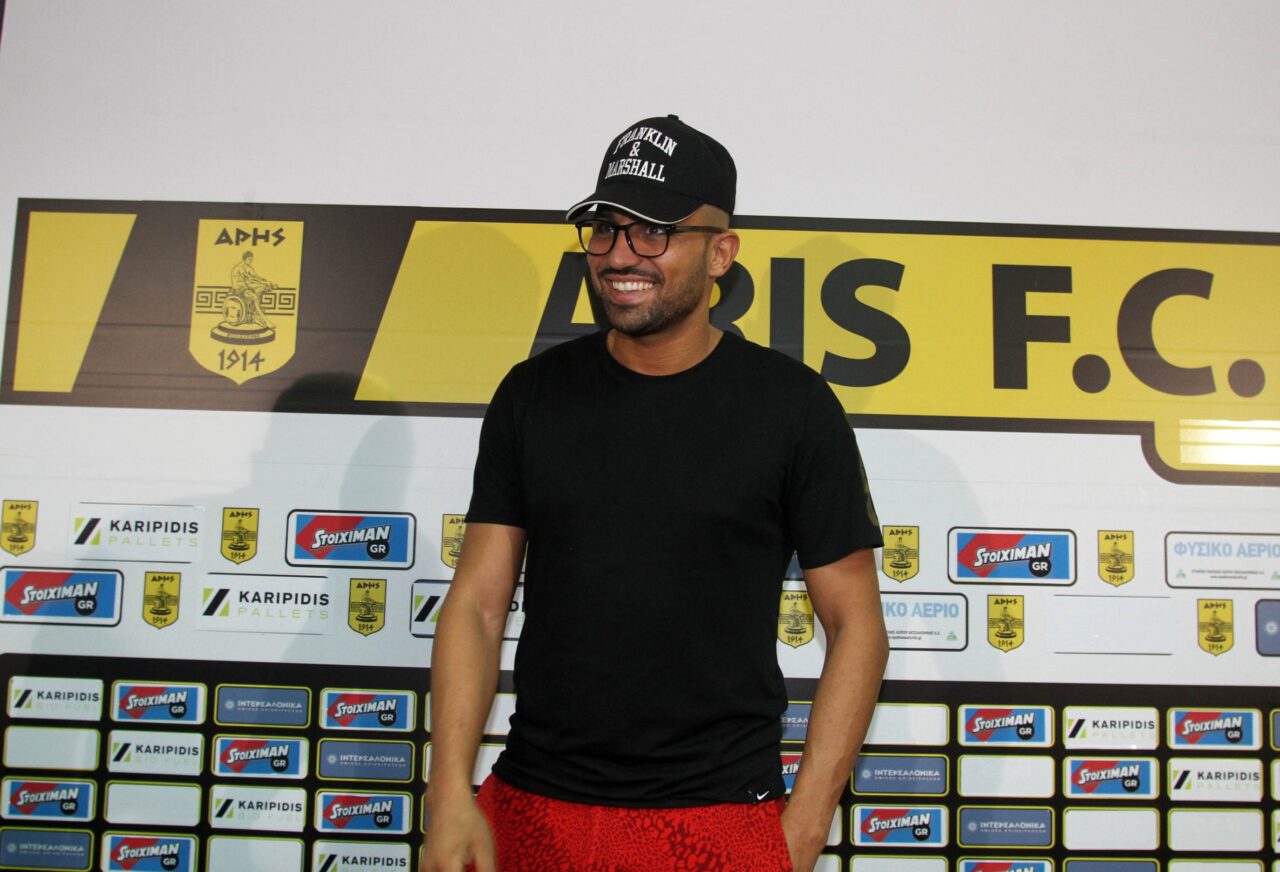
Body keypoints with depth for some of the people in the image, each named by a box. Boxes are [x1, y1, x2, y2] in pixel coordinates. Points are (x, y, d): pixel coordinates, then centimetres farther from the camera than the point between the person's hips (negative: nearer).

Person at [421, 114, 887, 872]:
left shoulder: (792, 405, -6)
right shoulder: (533, 394, 2)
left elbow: (855, 624, -3)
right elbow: (477, 604, 1)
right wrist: (451, 795, -8)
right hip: (530, 809, 3)